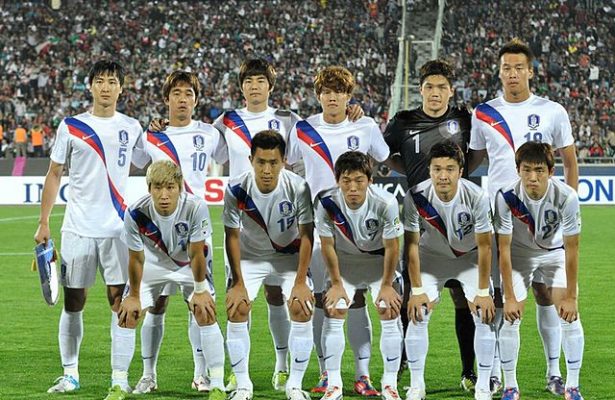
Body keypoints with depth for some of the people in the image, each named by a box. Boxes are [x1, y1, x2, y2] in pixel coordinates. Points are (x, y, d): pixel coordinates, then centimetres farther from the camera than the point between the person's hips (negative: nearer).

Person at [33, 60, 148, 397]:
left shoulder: (131, 128, 7)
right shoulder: (71, 127, 5)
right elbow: (54, 174, 7)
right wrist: (43, 223, 3)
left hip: (118, 228, 0)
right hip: (78, 228, 0)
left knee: (120, 302, -5)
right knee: (73, 302, 5)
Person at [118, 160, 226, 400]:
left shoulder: (195, 207, -36)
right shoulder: (136, 213, -31)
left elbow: (196, 254, -23)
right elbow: (136, 258, -16)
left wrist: (200, 291, -14)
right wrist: (134, 296, -6)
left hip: (190, 263, -1)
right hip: (154, 261, 1)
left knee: (205, 313, -16)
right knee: (127, 314, -8)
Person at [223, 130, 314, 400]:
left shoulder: (298, 188, -26)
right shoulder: (236, 189, -24)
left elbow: (306, 235, -17)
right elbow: (232, 236, -14)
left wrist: (301, 282, -19)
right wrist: (238, 284, -15)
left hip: (288, 255, 0)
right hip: (249, 255, 0)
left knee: (302, 309, -16)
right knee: (237, 309, -15)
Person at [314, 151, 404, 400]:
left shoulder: (386, 203, -32)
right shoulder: (326, 202, -28)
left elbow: (391, 248, -17)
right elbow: (327, 245, -12)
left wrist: (387, 285, -9)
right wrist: (336, 283, -5)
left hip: (379, 259, -1)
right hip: (344, 260, 1)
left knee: (389, 313, -9)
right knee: (333, 312, -8)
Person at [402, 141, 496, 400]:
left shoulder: (477, 197, -30)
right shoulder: (415, 197, -28)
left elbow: (484, 246, -20)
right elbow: (412, 245, -17)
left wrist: (483, 292, -17)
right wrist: (417, 290, -16)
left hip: (470, 257, -1)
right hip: (432, 255, 1)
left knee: (484, 316, -12)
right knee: (418, 315, -11)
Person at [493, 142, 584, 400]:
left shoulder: (566, 197, -31)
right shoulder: (506, 197, -30)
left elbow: (571, 250, -22)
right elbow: (504, 248, -21)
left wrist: (571, 297, -19)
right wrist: (510, 297, -20)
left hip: (555, 252, 0)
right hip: (519, 253, 0)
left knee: (570, 316, -11)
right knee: (511, 317, -10)